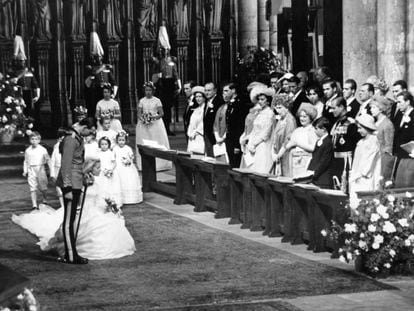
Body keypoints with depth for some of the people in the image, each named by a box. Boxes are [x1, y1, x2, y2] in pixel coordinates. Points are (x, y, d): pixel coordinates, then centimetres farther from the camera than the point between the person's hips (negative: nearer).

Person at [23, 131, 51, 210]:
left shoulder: (43, 149, 0)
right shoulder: (28, 150, 5)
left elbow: (48, 160, 6)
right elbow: (26, 161, 14)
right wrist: (25, 171, 8)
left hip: (40, 169, -1)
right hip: (31, 170, 1)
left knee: (43, 188, 7)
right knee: (33, 188, -7)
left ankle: (44, 200, 34)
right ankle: (34, 205, -7)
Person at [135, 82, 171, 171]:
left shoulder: (157, 100, 1)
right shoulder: (141, 101, 6)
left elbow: (161, 113, -2)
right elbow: (139, 113, 4)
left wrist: (154, 117, -19)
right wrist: (142, 119, -16)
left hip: (155, 123, -1)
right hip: (144, 125, 1)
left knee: (157, 144, -3)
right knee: (143, 144, -2)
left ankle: (159, 164, 1)